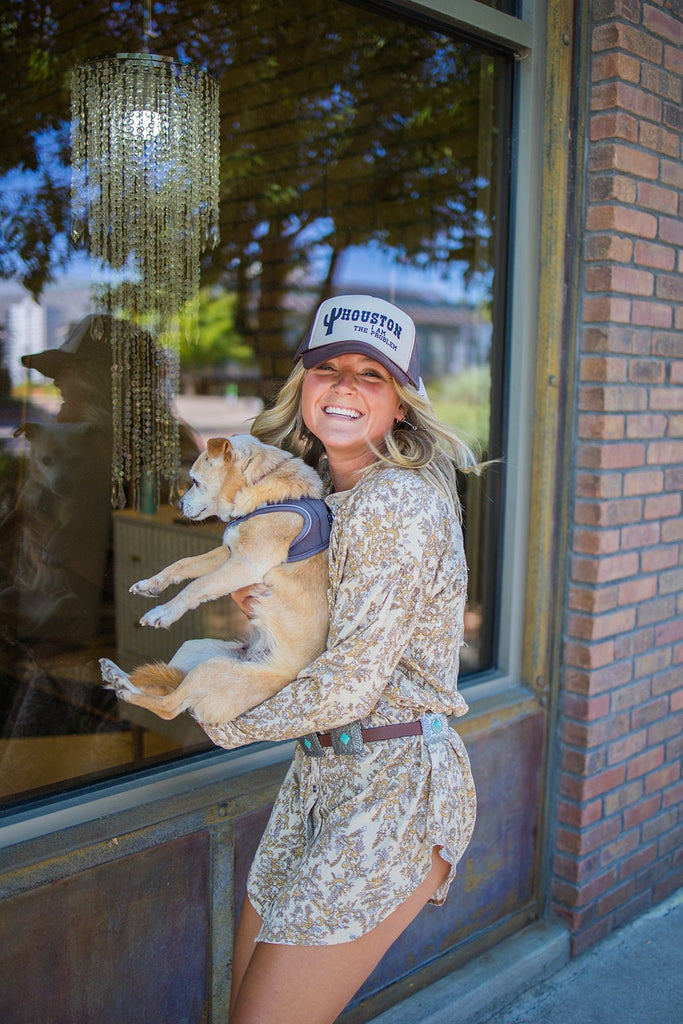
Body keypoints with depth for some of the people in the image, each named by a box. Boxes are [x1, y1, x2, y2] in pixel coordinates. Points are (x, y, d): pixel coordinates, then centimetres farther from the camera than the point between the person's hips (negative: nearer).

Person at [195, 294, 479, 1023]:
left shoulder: (399, 504, -21)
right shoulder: (320, 495, 8)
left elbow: (349, 684, -22)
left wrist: (227, 725, -7)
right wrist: (257, 600, -2)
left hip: (394, 787, -9)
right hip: (319, 772, 9)